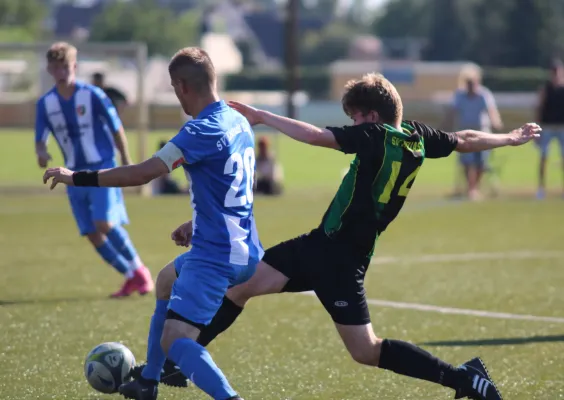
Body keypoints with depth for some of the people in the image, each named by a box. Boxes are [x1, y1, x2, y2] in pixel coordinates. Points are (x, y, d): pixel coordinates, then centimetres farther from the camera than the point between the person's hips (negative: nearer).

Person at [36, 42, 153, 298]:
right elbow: (40, 139, 2)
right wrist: (41, 152, -22)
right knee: (92, 234, 0)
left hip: (102, 168, -5)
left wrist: (126, 163, 1)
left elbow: (116, 128, -2)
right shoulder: (45, 103, 0)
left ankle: (139, 270, 0)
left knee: (104, 224, -20)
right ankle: (131, 278, 14)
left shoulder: (92, 95, -11)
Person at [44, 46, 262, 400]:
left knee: (174, 341, -16)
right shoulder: (239, 121, 8)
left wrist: (78, 178, -19)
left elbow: (143, 173, -26)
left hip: (216, 257, -10)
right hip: (244, 250, 10)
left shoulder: (202, 130, -19)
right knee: (168, 281, 33)